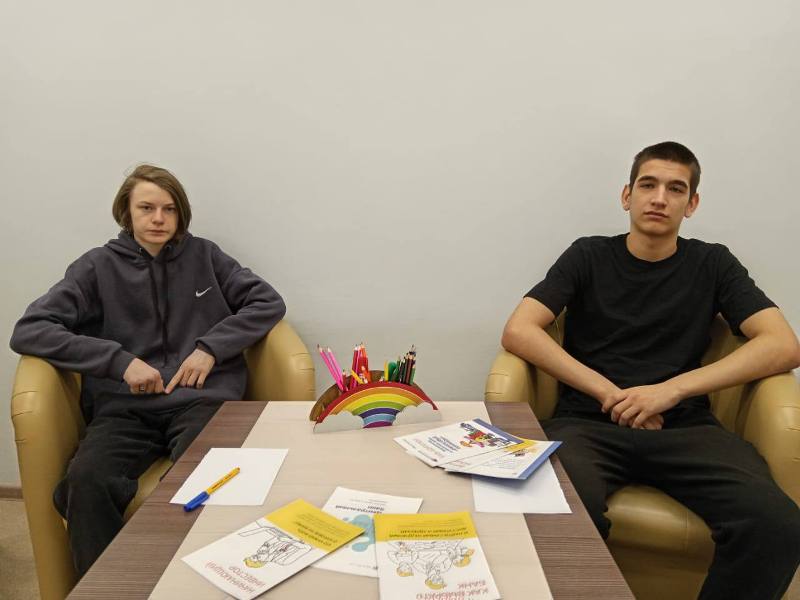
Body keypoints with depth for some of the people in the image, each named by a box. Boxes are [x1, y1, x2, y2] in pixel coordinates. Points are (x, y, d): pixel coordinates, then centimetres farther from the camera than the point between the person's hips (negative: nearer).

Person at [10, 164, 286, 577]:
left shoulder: (204, 255, 13)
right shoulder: (98, 266, 9)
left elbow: (268, 303, 9)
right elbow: (28, 332, 1)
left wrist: (211, 347, -5)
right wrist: (120, 360, -10)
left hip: (201, 399, 0)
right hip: (124, 407, 1)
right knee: (86, 481, -32)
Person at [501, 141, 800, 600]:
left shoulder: (712, 264, 14)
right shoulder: (589, 256, 10)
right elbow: (518, 331, -2)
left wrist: (672, 390, -12)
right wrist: (610, 394, -11)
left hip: (684, 427, 2)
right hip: (590, 423, -1)